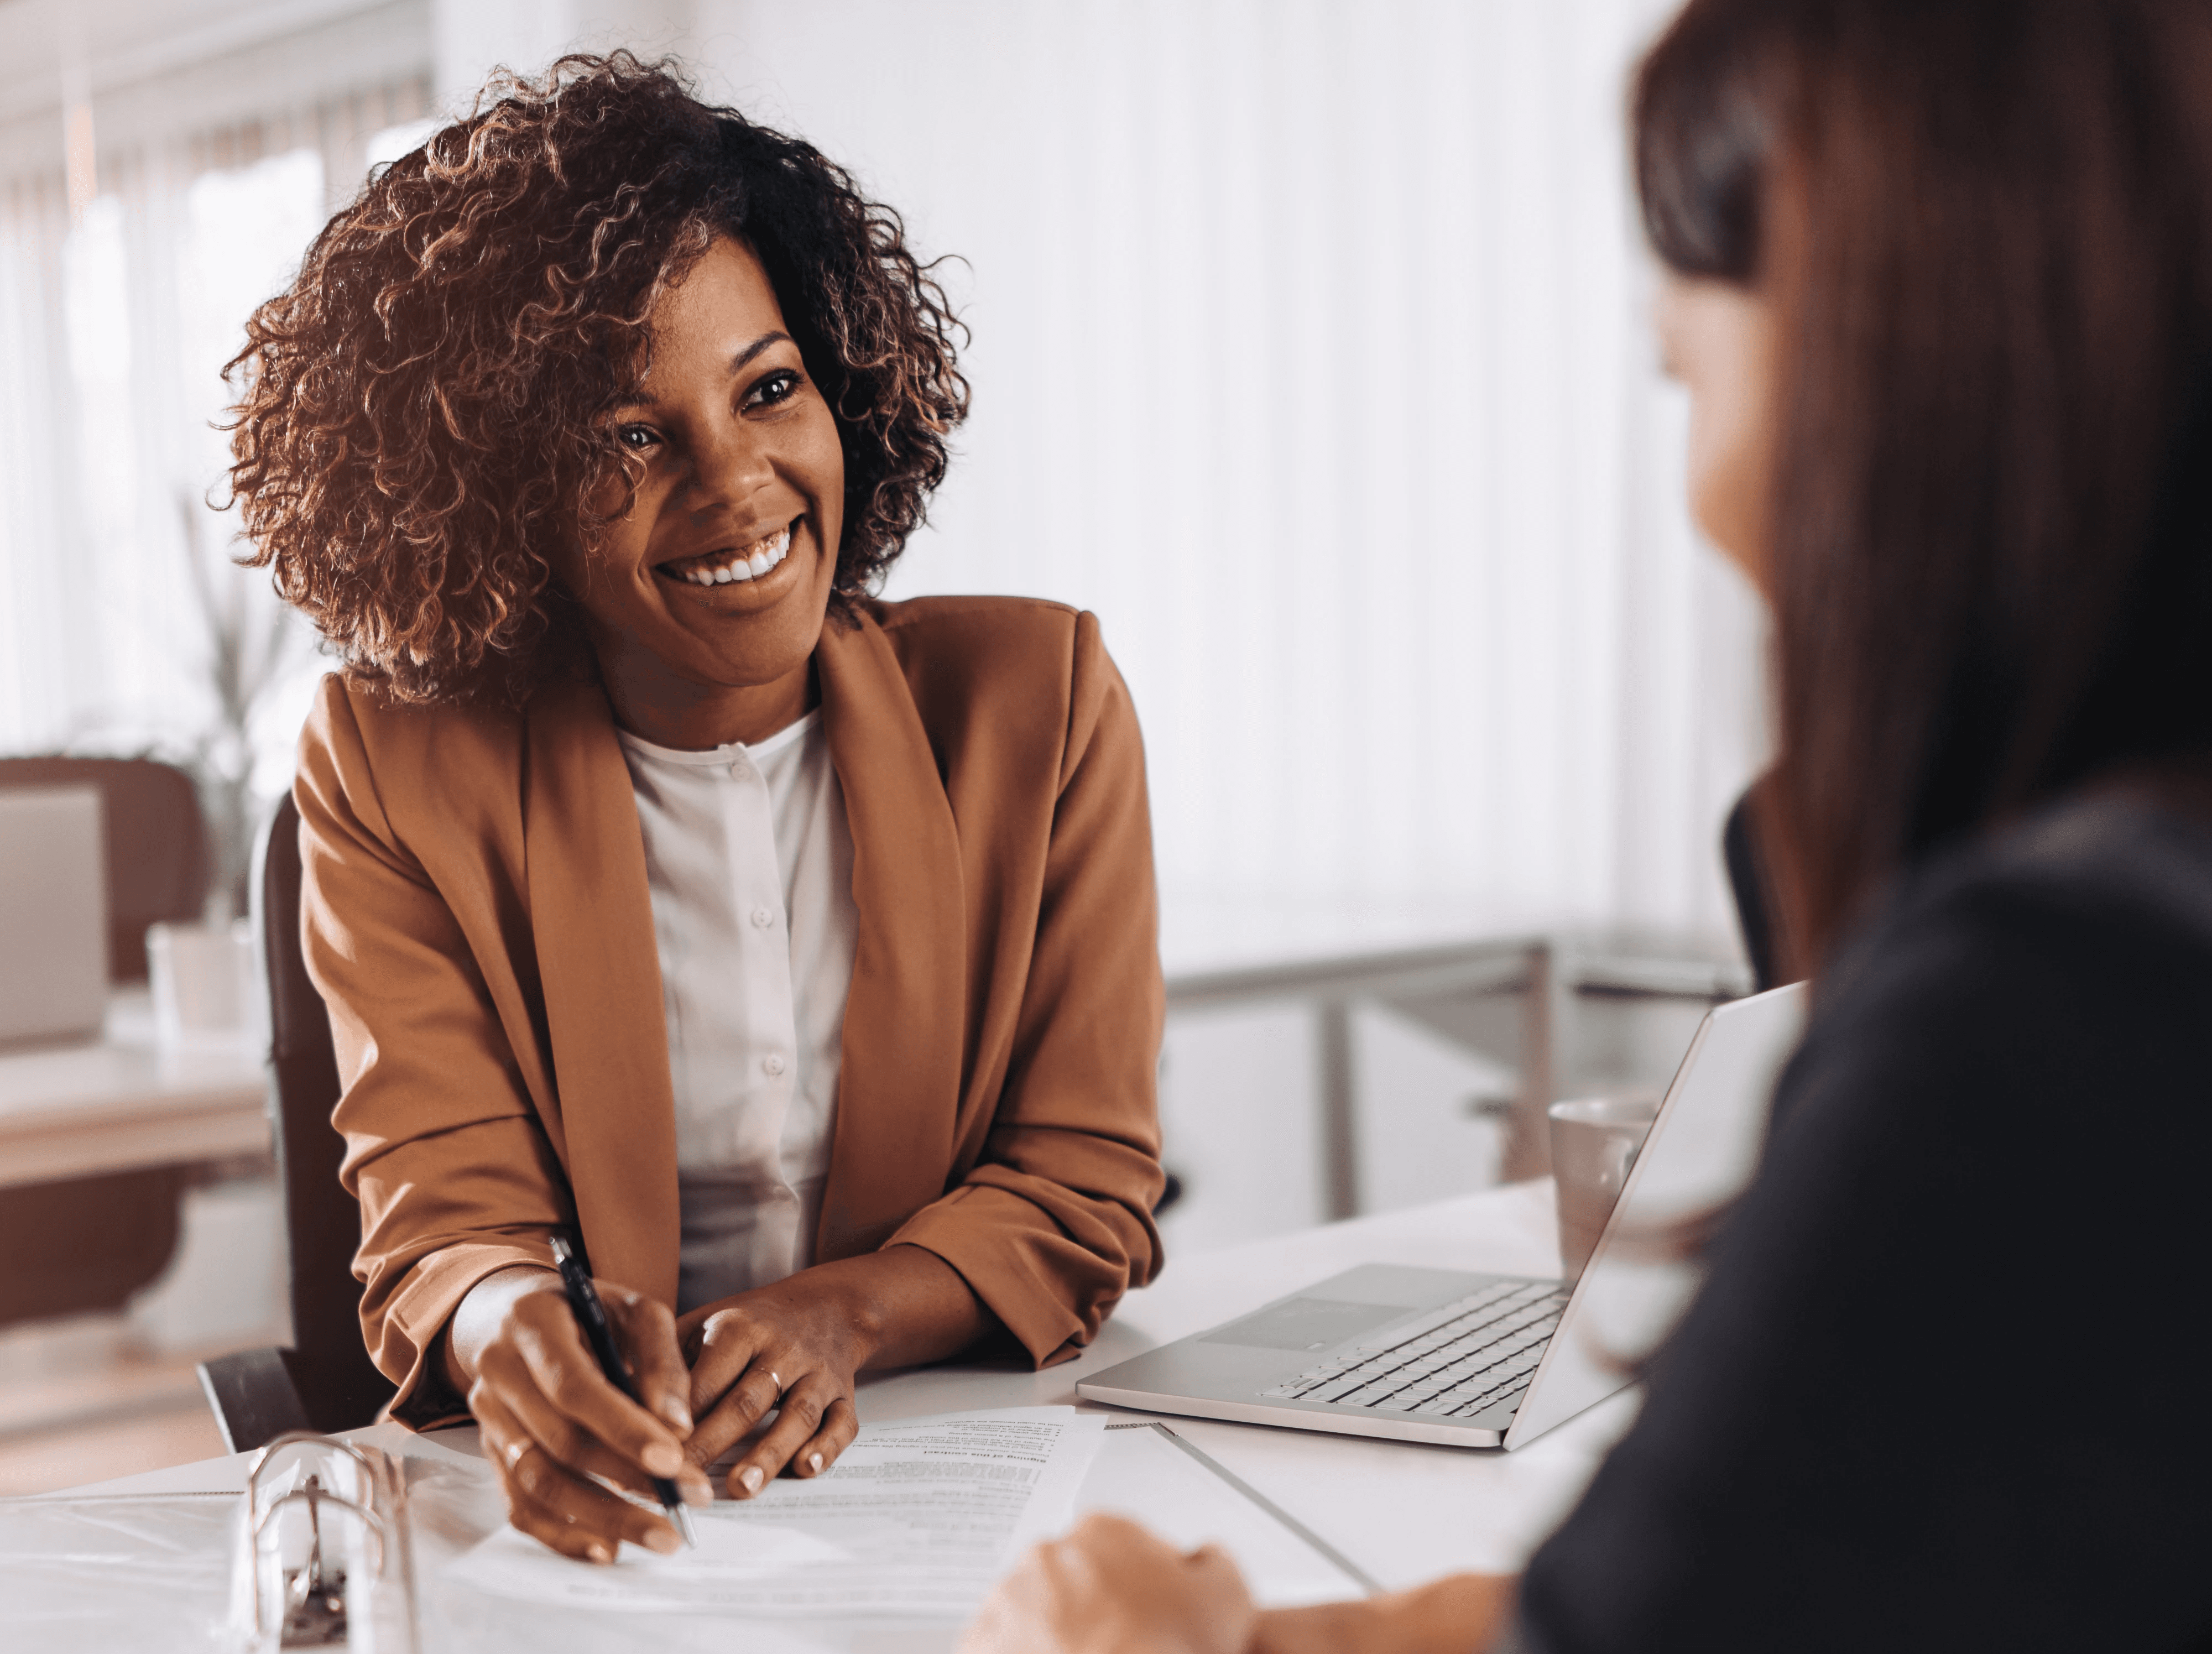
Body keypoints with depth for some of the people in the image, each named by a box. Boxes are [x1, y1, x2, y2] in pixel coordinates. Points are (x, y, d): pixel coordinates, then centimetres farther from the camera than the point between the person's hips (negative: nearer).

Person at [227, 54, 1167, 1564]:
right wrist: (516, 1330, -30)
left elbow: (1085, 1186, 0)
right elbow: (444, 1223, -6)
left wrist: (842, 1315, -20)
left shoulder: (1036, 700, 1)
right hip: (618, 1517, -1)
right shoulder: (396, 774, -2)